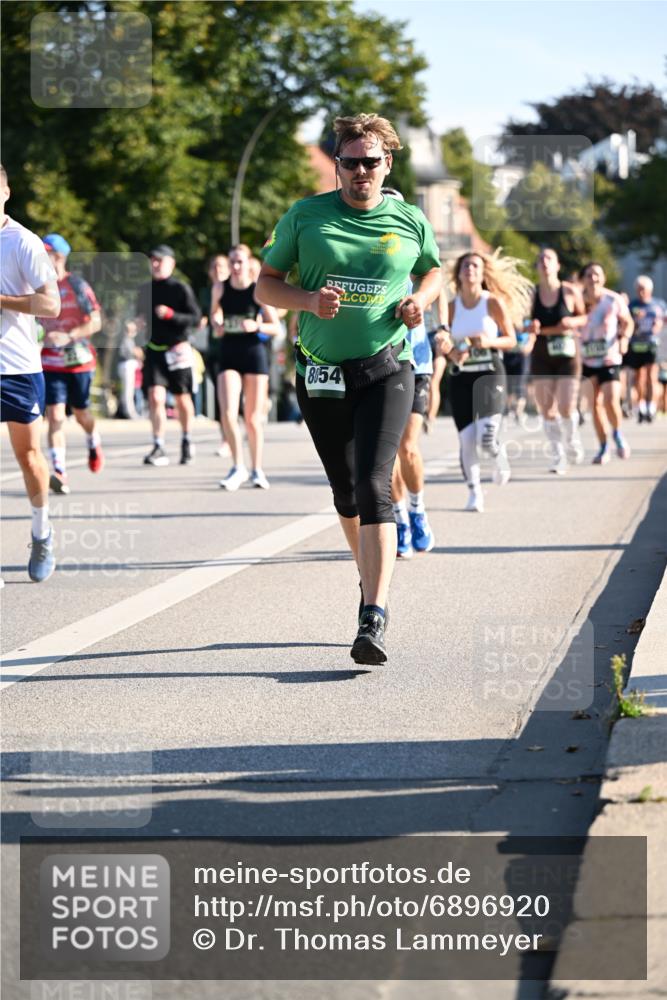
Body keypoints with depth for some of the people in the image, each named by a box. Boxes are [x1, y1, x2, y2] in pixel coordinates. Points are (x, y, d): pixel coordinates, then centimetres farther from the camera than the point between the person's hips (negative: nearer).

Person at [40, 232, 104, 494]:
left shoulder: (76, 285, -10)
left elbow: (96, 322, -14)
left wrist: (68, 336, -26)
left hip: (78, 358, -2)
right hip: (50, 362, 2)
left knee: (81, 413, 11)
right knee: (55, 414, -13)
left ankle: (94, 444, 46)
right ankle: (60, 473, -18)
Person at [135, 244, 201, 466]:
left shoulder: (180, 289, -5)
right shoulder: (145, 290, 9)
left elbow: (196, 317, -9)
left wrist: (170, 314, -21)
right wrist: (140, 322, 1)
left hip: (177, 349, -3)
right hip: (154, 350, 3)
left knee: (182, 398, 9)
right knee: (155, 397, -11)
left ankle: (187, 441, 30)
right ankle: (159, 448, -13)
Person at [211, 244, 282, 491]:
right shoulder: (221, 288, 2)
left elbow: (276, 327, -1)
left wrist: (257, 326, -19)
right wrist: (217, 326, 1)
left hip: (254, 353, -1)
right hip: (227, 354, 1)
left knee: (253, 417, 6)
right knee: (228, 413, -15)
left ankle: (257, 469, 19)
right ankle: (238, 467, -8)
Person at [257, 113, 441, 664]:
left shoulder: (410, 221, 3)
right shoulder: (305, 216, 1)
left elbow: (433, 270, 21)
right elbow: (266, 284, 5)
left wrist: (419, 300, -1)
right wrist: (309, 300, -14)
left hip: (387, 369, -2)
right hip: (321, 372, 2)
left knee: (373, 486, -18)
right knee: (346, 494, 13)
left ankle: (374, 619, -23)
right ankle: (372, 578, 39)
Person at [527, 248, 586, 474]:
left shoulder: (570, 291, -4)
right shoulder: (531, 294, -1)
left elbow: (586, 317, 7)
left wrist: (574, 322, -14)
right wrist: (530, 328, -14)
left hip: (567, 353, -2)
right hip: (541, 355, 2)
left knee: (567, 408, -8)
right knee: (547, 409, -1)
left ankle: (572, 442, 23)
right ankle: (558, 457, 10)